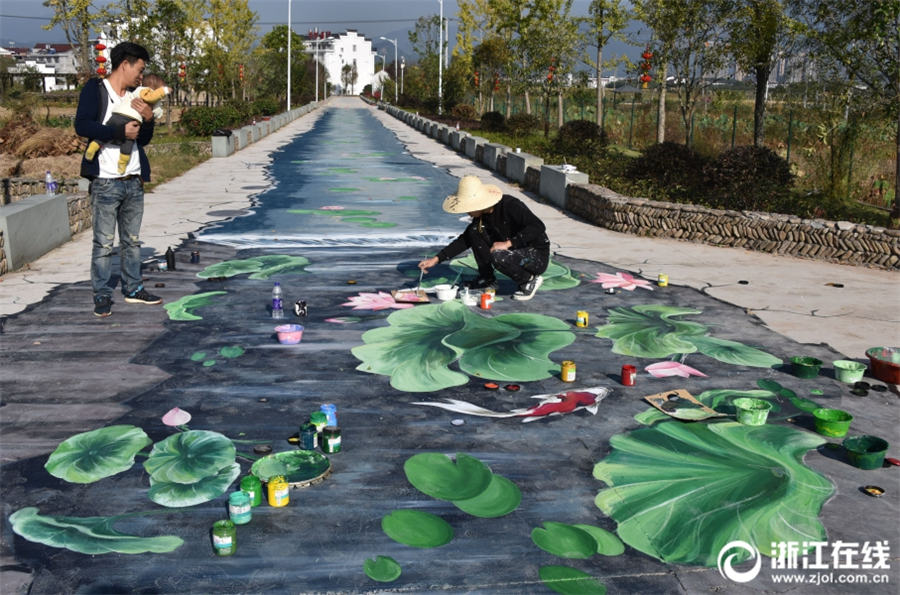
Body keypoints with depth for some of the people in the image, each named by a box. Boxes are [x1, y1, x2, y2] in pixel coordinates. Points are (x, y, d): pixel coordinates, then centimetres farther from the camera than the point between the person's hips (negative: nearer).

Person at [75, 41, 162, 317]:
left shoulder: (135, 97, 15)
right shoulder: (95, 90, -4)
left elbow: (144, 139, 15)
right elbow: (82, 125, -17)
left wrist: (148, 119, -4)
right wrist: (120, 131, -18)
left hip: (134, 180, 7)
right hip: (106, 181, -6)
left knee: (132, 240, 14)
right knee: (104, 242, -2)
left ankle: (133, 289, 24)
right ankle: (102, 296, 6)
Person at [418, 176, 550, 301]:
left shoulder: (511, 205, -25)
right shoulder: (482, 216, -2)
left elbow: (538, 227, -31)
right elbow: (465, 240, 6)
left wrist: (508, 243, -31)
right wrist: (436, 259, 0)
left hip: (538, 256, -7)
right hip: (512, 251, 7)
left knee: (497, 257, -34)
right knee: (475, 231, -6)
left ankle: (530, 280, -7)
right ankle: (487, 279, 5)